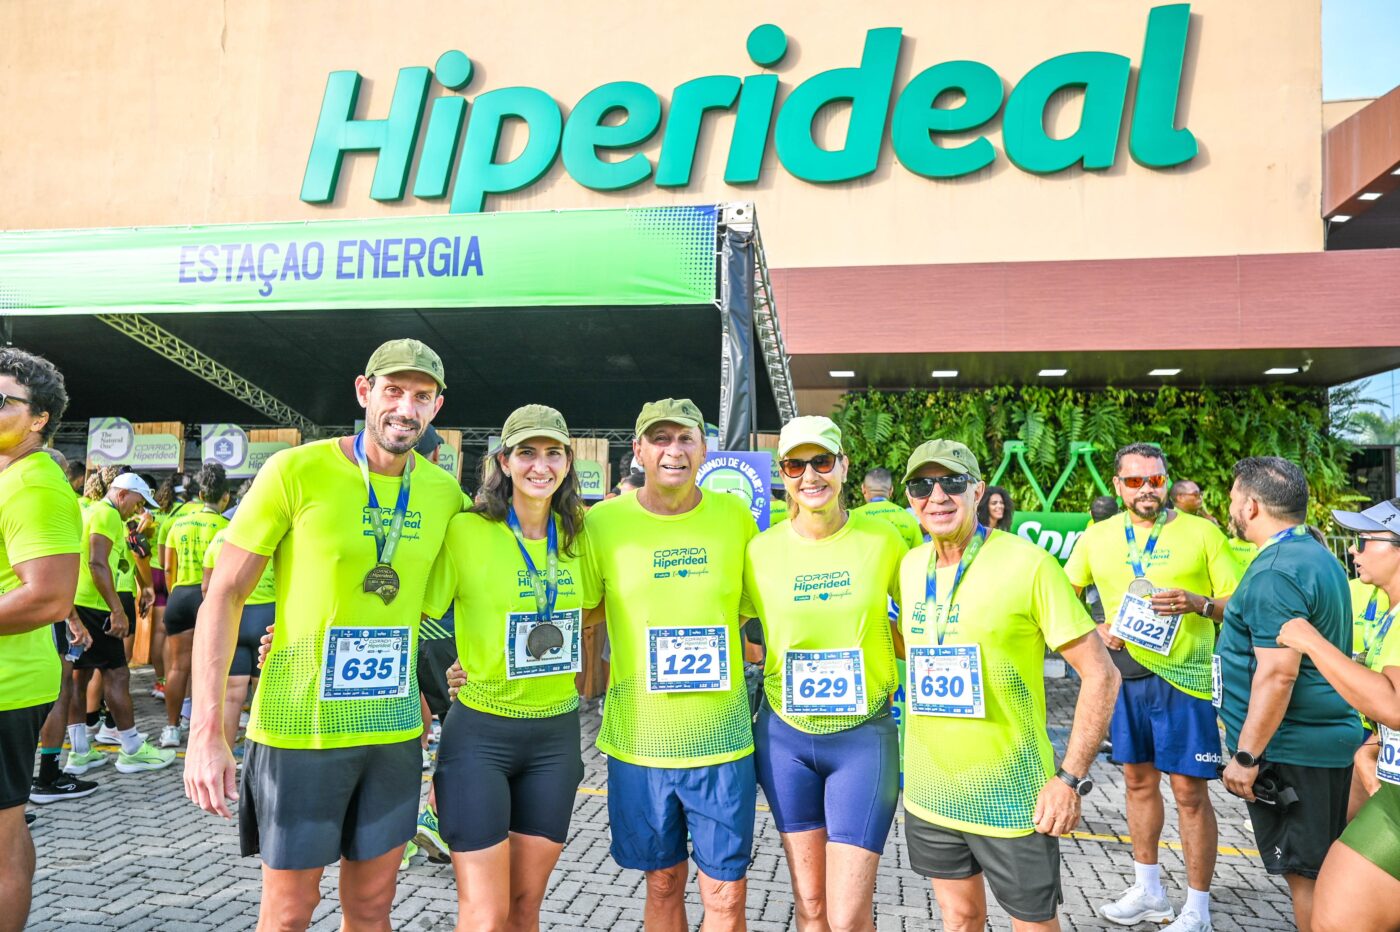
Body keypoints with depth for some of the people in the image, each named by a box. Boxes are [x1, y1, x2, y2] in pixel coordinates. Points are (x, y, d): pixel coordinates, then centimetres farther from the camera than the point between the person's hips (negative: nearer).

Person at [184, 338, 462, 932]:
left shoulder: (445, 493, 2)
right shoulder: (297, 471, -11)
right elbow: (224, 595, -9)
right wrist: (207, 732, -13)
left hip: (396, 729, 4)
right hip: (300, 727, -3)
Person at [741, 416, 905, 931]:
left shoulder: (882, 538, -7)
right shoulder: (761, 549, -5)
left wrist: (883, 644, -4)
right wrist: (757, 655, -5)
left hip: (864, 736, -1)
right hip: (785, 735, 2)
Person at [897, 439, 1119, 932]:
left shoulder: (1028, 563, -14)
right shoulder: (909, 567, 2)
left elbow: (1100, 674, -12)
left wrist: (1072, 778, -15)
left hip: (1011, 799, -4)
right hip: (928, 795, 5)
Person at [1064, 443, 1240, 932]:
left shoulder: (1202, 532, -4)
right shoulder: (1097, 537, 4)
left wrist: (1199, 603, -22)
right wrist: (1096, 628, -2)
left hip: (1183, 676, -4)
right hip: (1124, 673, 4)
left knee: (1189, 791, 0)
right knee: (1138, 781, 15)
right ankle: (1148, 892, 31)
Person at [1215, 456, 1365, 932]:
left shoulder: (1276, 572, -22)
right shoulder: (1317, 555, 11)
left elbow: (1277, 674, -26)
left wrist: (1246, 755, -21)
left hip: (1292, 750, -10)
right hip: (1327, 739, 10)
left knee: (1306, 874, 1)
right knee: (1319, 870, 19)